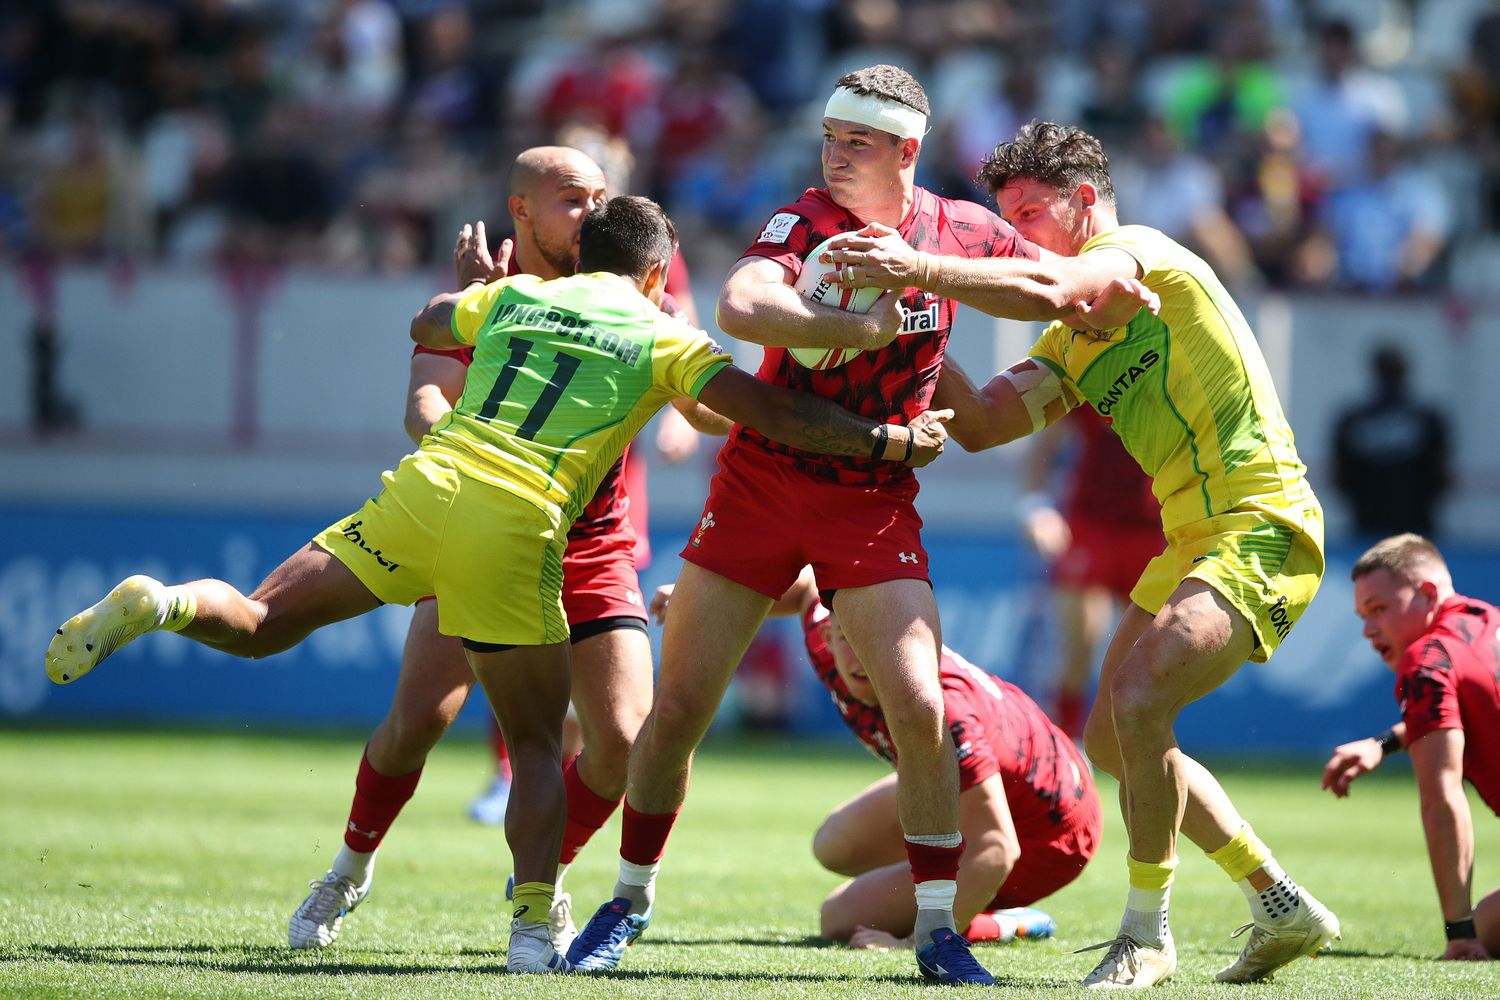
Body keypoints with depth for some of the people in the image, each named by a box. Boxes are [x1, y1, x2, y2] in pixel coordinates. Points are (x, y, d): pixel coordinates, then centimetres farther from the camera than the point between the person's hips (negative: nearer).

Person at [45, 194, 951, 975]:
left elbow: (425, 325, 41)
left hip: (424, 489, 3)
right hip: (516, 534, -2)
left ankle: (159, 605, -20)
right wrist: (888, 441, 12)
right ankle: (535, 922, -2)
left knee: (260, 623, 10)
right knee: (537, 743, 12)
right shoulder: (662, 337, 11)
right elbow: (773, 412, 4)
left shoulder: (512, 296, 22)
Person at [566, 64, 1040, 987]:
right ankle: (630, 902, 21)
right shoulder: (806, 222, -10)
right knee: (678, 706, 1)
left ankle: (938, 929, -3)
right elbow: (740, 307, -30)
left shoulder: (961, 232, -2)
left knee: (919, 706, -14)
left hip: (874, 501, 1)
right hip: (762, 484, -1)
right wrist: (862, 328, -31)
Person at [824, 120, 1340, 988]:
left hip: (1261, 532, -11)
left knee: (1139, 698, -26)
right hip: (1192, 541, 11)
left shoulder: (1138, 253, -9)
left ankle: (1148, 934, -11)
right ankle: (1282, 908, 23)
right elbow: (981, 423, 10)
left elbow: (1048, 291, -29)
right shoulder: (1070, 347, 18)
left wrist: (920, 268, -29)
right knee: (1114, 738, 13)